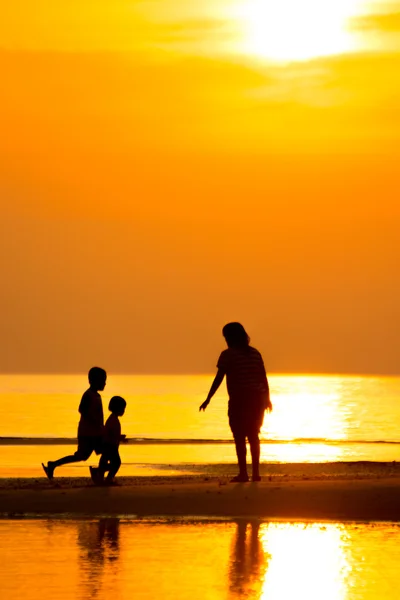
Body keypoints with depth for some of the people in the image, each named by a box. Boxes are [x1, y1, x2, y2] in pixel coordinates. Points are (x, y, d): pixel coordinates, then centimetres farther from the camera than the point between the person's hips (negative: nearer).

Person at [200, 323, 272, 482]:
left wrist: (208, 399, -6)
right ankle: (256, 473, 12)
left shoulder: (228, 354, -6)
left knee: (240, 437, -3)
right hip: (257, 399, 6)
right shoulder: (255, 353, 10)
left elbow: (218, 379, -10)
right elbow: (264, 377, 11)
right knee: (253, 436, 13)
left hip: (239, 399, -6)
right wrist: (267, 398, 22)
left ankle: (243, 473, -8)